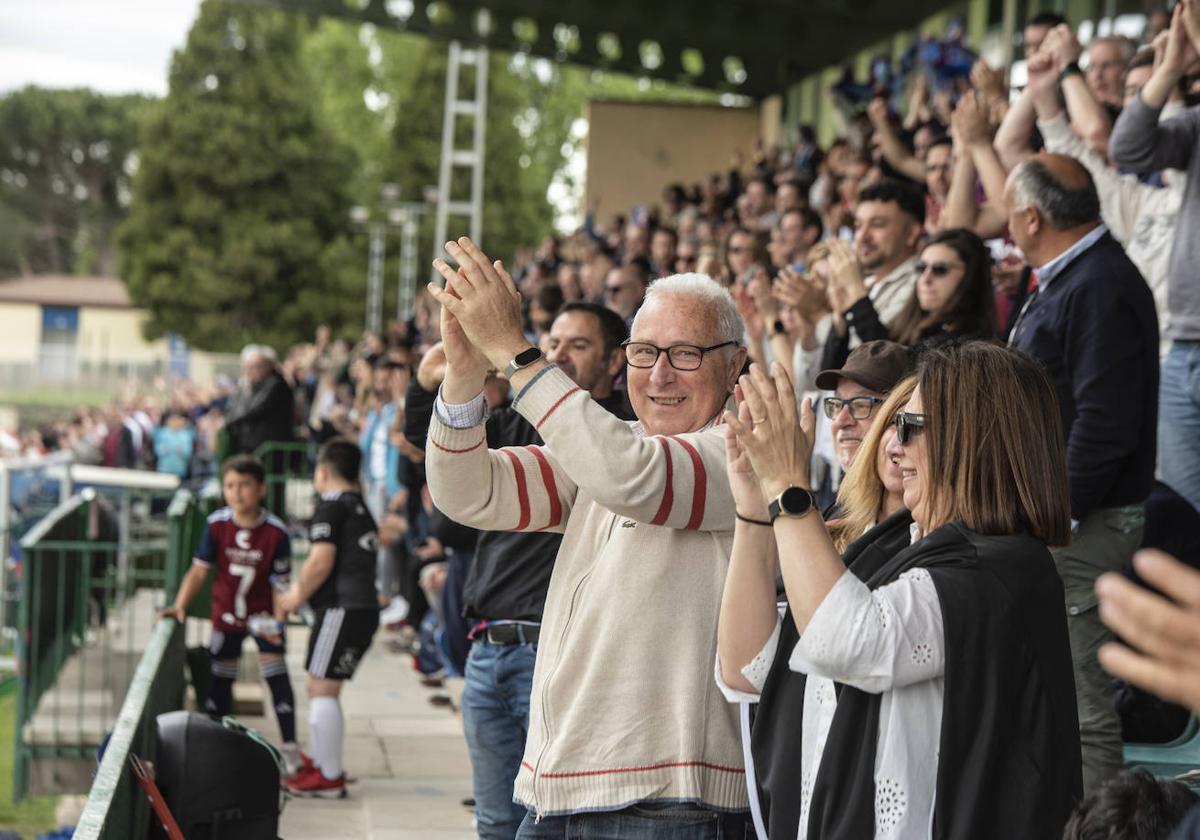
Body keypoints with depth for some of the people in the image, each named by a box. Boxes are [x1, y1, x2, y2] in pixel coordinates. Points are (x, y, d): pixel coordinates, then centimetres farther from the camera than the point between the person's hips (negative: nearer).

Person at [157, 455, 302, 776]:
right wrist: (180, 605, -21)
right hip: (226, 614, 3)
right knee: (220, 677, 11)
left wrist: (277, 623, -28)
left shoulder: (276, 532, -20)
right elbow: (199, 570, -10)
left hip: (263, 614, -3)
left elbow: (280, 583, -16)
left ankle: (290, 749, -4)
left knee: (276, 673, -11)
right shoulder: (217, 525, -14)